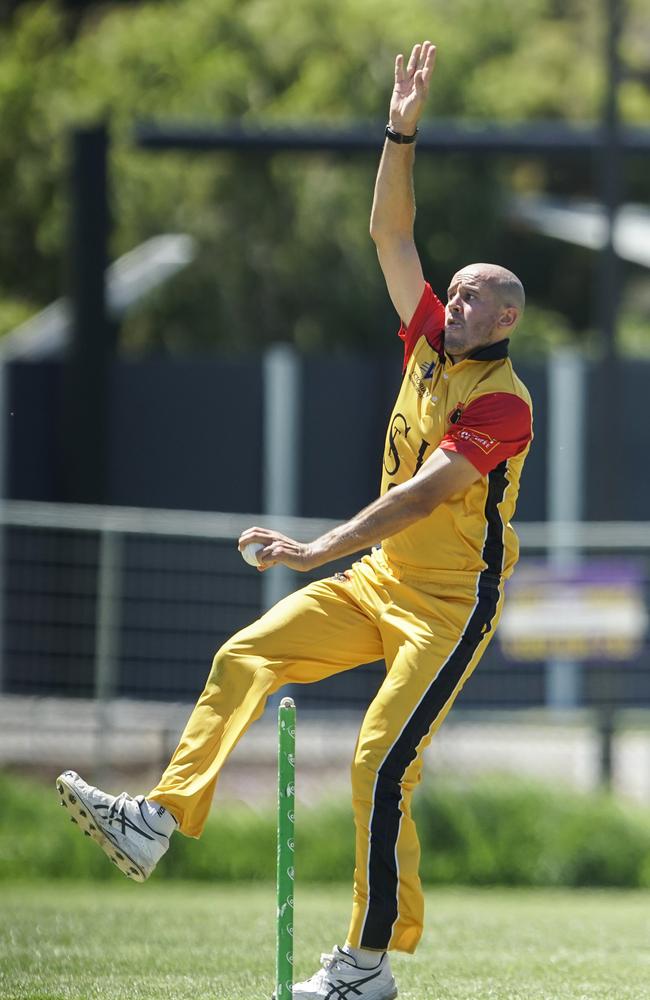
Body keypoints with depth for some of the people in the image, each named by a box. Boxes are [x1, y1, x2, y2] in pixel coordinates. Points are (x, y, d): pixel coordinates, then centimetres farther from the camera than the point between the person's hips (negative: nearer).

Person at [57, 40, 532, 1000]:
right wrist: (403, 130, -3)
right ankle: (161, 819, -16)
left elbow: (423, 493, -27)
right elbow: (391, 235, 7)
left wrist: (318, 549, -34)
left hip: (451, 601, -8)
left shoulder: (502, 402, -17)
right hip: (377, 581, 8)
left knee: (381, 765, -16)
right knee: (246, 656, -7)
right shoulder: (428, 345, 7)